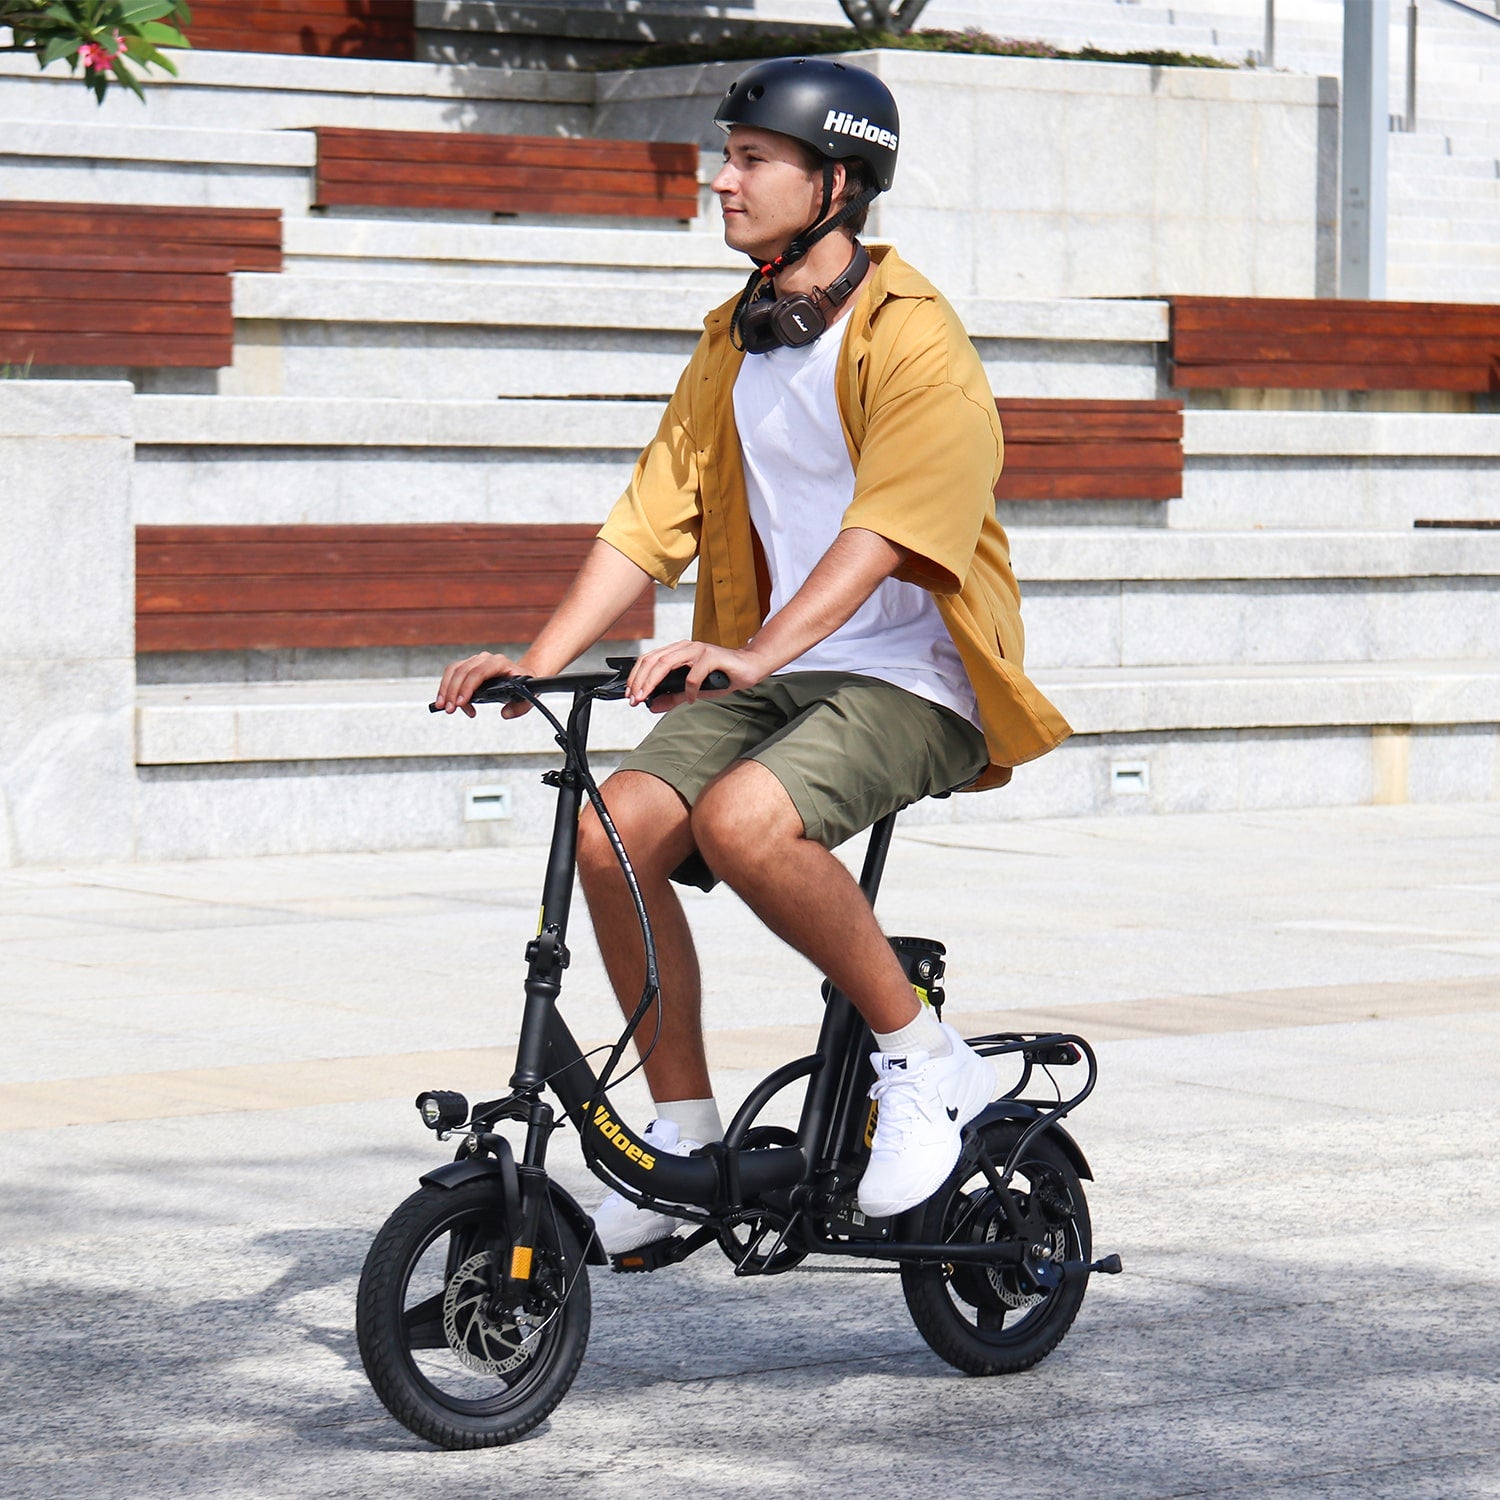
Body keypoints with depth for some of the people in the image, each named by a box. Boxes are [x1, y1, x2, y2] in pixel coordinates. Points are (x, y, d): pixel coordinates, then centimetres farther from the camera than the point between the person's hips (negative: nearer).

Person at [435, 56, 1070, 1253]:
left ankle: (925, 1061, -15)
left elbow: (881, 534, -26)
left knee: (744, 818, -33)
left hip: (912, 679, -7)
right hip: (773, 672, 7)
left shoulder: (912, 338, -13)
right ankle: (684, 1131, -3)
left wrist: (757, 653, -41)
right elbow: (650, 522, 8)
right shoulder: (733, 342, 12)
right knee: (613, 830, -17)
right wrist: (538, 661, -6)